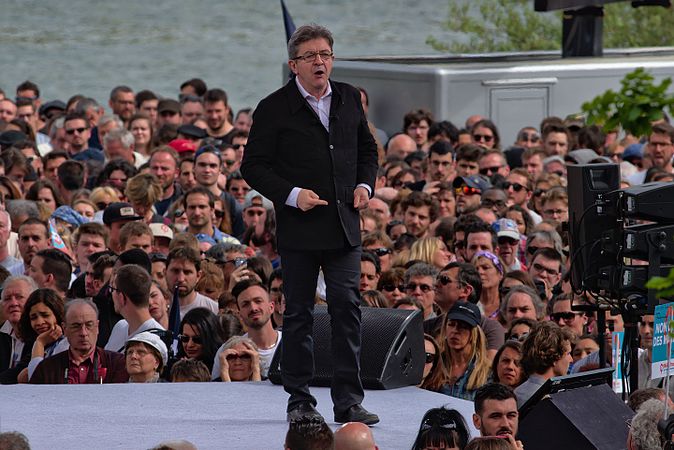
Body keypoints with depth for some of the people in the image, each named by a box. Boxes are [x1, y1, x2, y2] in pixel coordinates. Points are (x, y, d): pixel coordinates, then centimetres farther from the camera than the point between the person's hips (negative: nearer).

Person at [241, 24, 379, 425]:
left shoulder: (350, 99, 11)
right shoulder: (274, 109, -3)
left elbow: (368, 149, 24)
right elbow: (254, 166, -3)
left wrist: (365, 185, 5)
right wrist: (291, 195, -15)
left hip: (344, 226, 3)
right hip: (299, 228, -3)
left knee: (348, 309, -4)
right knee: (299, 315, 4)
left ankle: (349, 402, -1)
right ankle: (300, 400, 12)